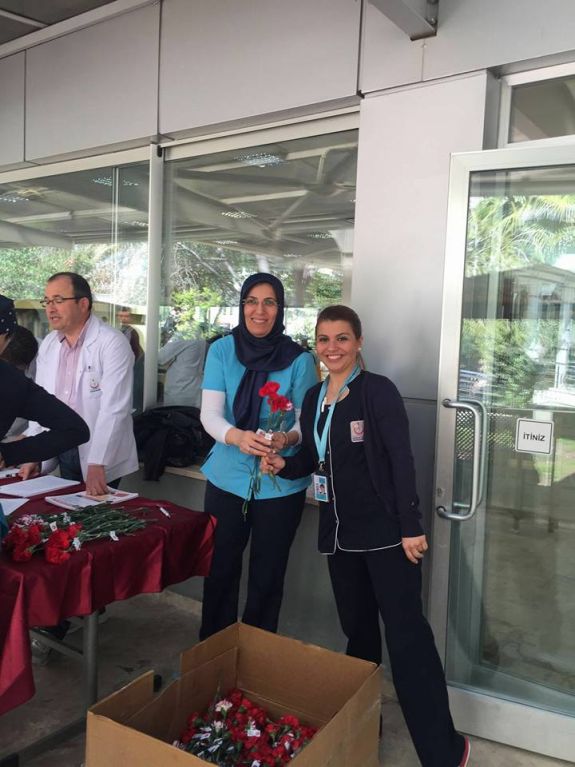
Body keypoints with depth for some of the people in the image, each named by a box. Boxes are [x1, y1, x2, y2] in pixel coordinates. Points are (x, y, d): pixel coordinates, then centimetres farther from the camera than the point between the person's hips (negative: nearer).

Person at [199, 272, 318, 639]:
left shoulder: (299, 359, -6)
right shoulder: (221, 351, -3)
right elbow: (210, 414, -9)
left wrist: (289, 438, -28)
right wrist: (238, 437, -31)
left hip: (281, 484, -1)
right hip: (226, 480, 1)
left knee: (267, 578, 13)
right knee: (220, 570, 14)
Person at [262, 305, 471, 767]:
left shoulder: (378, 391, -10)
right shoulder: (313, 397, 9)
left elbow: (402, 461, -13)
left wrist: (411, 526, -18)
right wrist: (284, 466, -4)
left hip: (385, 530, -6)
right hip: (338, 531, 6)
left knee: (406, 635, -5)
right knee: (356, 629, 18)